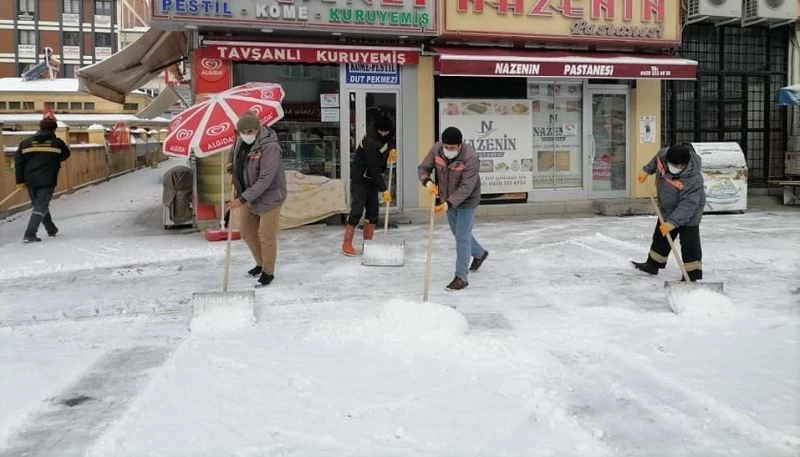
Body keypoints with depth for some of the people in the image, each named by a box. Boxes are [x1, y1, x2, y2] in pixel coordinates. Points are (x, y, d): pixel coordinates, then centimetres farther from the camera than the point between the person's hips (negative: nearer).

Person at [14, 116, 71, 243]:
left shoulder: (25, 143, 4)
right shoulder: (57, 143, -4)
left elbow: (18, 162, 3)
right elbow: (65, 155, 11)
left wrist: (20, 181, 7)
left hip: (30, 180, 4)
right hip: (47, 181, -4)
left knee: (39, 205, 20)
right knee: (40, 207, -2)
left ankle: (51, 229, 34)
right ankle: (29, 235, -11)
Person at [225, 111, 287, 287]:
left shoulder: (270, 147, -27)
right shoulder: (240, 140, -2)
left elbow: (265, 180, -30)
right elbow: (235, 151, 25)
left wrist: (242, 199, -29)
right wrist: (231, 163, 4)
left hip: (268, 197, -8)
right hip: (247, 196, 8)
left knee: (266, 236, 0)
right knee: (247, 232, 17)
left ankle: (268, 272, 19)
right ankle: (261, 263, 39)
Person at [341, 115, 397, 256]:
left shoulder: (381, 134, -4)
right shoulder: (370, 143, -29)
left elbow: (388, 140, 22)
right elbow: (375, 170, -27)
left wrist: (392, 149, 1)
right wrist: (384, 189, -24)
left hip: (372, 180, 9)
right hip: (360, 180, -9)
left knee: (373, 211, 8)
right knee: (357, 211, -11)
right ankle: (347, 244, -4)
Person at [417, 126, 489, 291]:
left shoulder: (470, 157, -31)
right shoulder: (436, 149, -16)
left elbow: (466, 187, -33)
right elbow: (423, 168, -9)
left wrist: (449, 203, -43)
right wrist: (428, 182, -31)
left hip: (466, 201, -6)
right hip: (448, 200, 7)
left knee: (462, 237, -7)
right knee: (458, 233, 23)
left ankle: (461, 277, 3)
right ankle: (479, 253, 50)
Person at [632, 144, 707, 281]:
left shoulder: (693, 180, -38)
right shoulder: (664, 154, -20)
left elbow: (687, 206, -37)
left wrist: (672, 222, -40)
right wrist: (647, 170, 14)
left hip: (688, 214, -8)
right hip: (667, 208, 8)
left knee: (689, 242, -7)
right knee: (661, 237, 20)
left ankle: (692, 273, 0)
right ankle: (653, 264, 36)